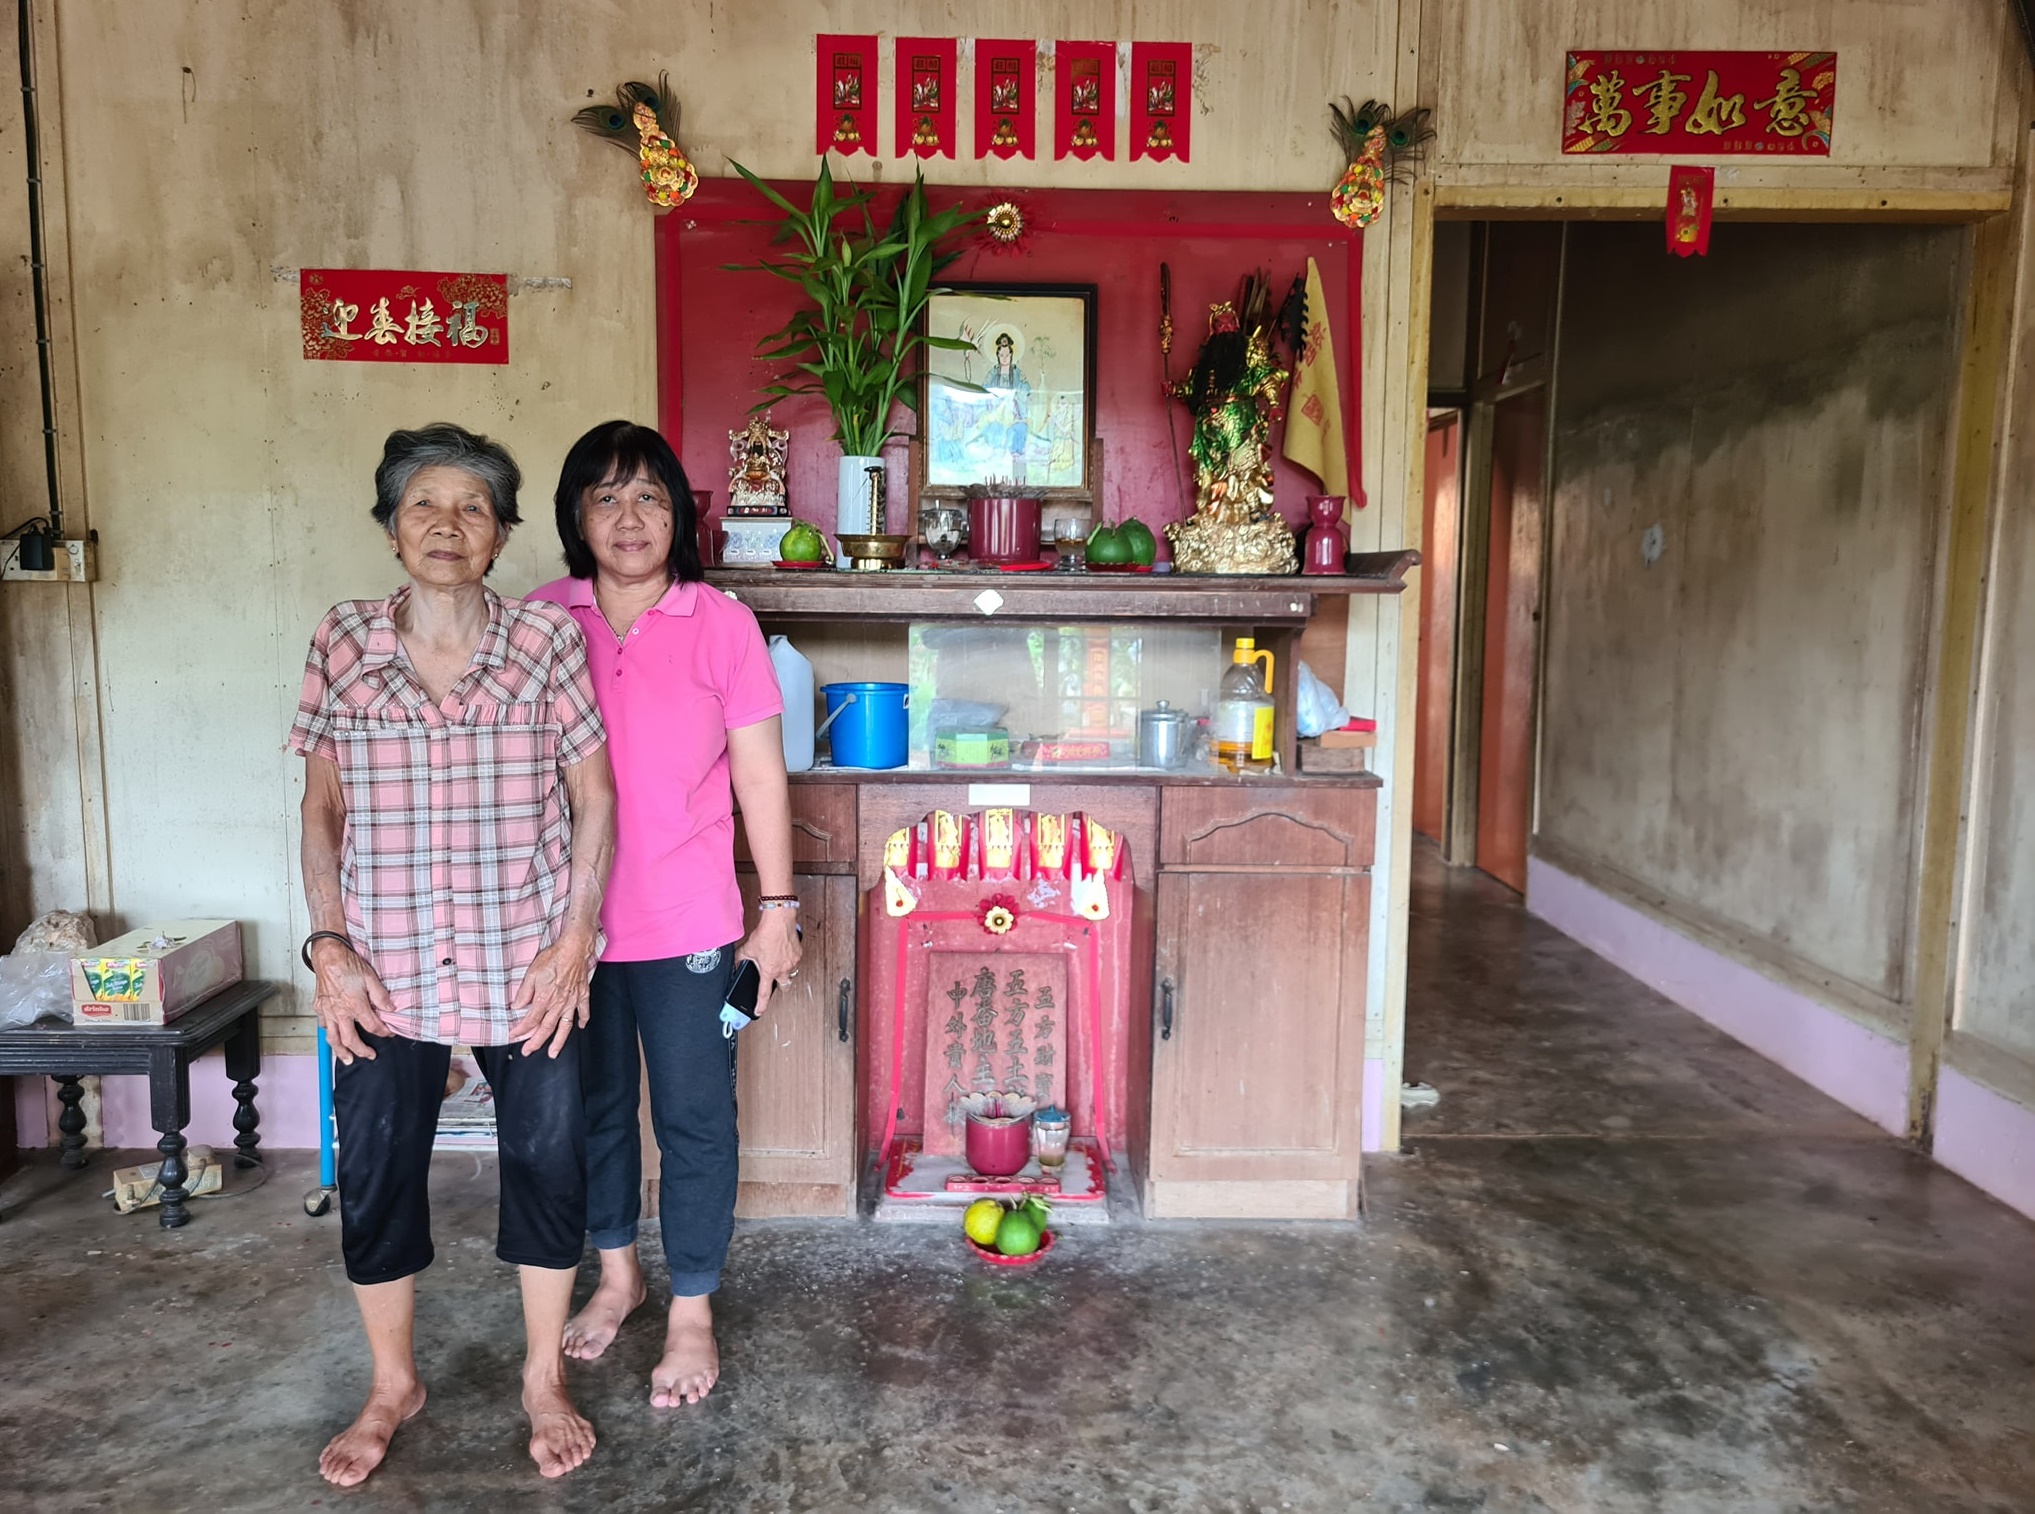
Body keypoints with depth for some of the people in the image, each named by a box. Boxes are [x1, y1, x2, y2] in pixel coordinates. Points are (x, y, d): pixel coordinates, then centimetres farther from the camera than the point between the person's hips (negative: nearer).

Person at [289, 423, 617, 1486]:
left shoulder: (547, 640, -5)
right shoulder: (343, 642, 0)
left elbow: (593, 798, -1)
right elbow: (322, 807, 5)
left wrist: (575, 940, -7)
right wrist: (329, 945, -3)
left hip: (526, 965, -1)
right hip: (384, 971, 2)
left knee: (548, 1161, 9)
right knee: (376, 1171, 12)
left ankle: (543, 1378, 31)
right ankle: (392, 1385, 36)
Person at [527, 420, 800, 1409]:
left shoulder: (721, 625, -7)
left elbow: (760, 777, -4)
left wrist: (778, 910, -5)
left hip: (686, 923, -3)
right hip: (571, 916, 3)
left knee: (693, 1116, 7)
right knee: (592, 1103, 19)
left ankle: (692, 1311, 25)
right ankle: (616, 1272, 41)